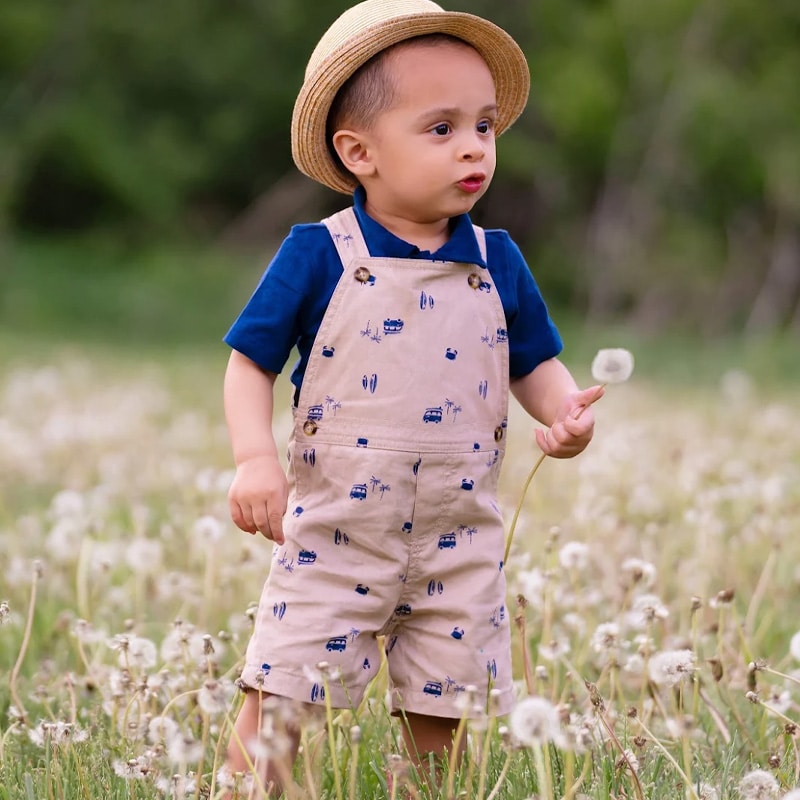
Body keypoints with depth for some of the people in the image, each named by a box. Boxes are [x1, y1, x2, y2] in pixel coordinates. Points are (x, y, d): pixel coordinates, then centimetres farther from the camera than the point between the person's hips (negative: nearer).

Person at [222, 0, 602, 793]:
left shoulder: (497, 263, 3)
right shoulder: (317, 256, -8)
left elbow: (533, 364, 12)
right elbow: (251, 361, -4)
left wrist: (563, 407, -10)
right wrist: (254, 456, -19)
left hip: (458, 543, 3)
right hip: (332, 537, -3)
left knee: (438, 721, 9)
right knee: (279, 702, -5)